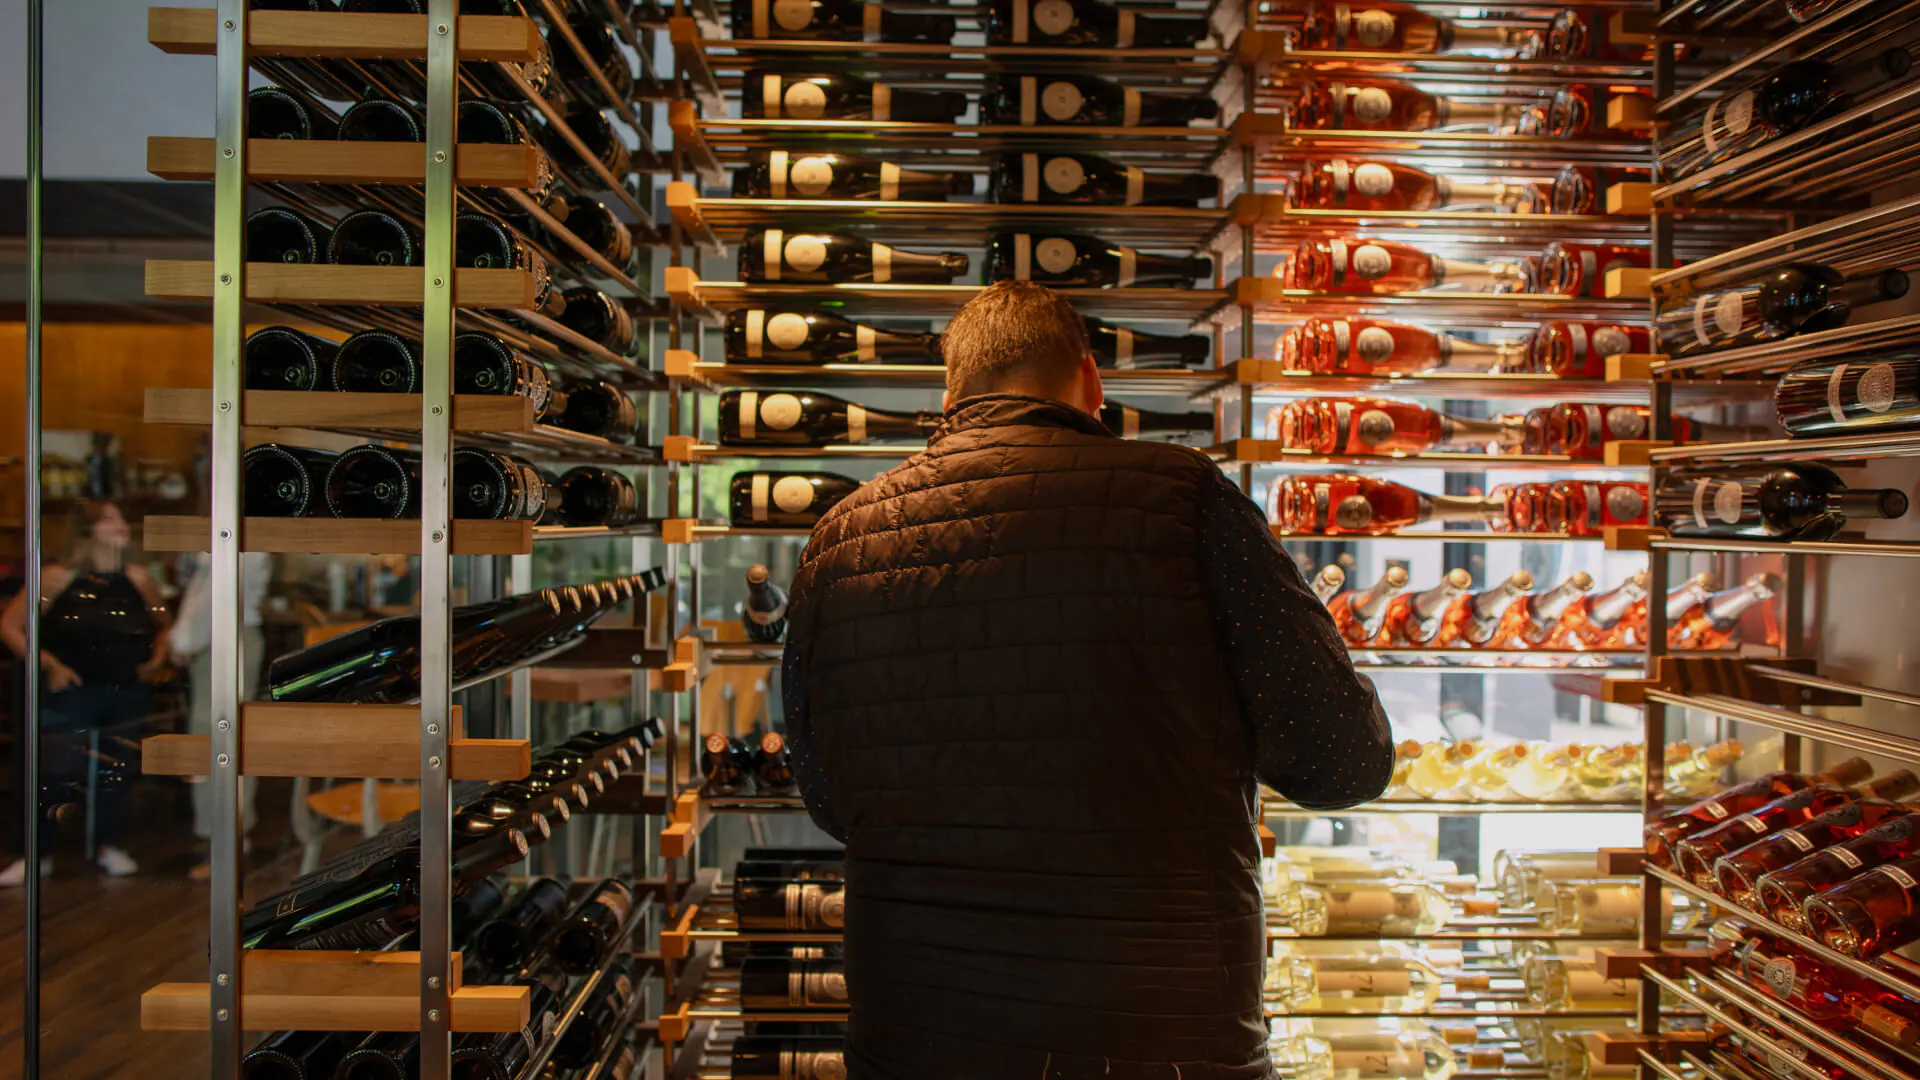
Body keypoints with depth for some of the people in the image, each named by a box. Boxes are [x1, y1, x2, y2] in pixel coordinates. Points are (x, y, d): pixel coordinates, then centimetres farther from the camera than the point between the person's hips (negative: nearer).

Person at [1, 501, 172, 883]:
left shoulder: (138, 579, 5)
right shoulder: (57, 578, -7)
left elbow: (163, 626, 19)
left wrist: (157, 658, 2)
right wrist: (49, 664, -12)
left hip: (128, 692, 4)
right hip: (73, 691, -4)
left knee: (116, 769, 11)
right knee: (58, 770, -8)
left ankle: (109, 846, 27)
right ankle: (39, 854, 6)